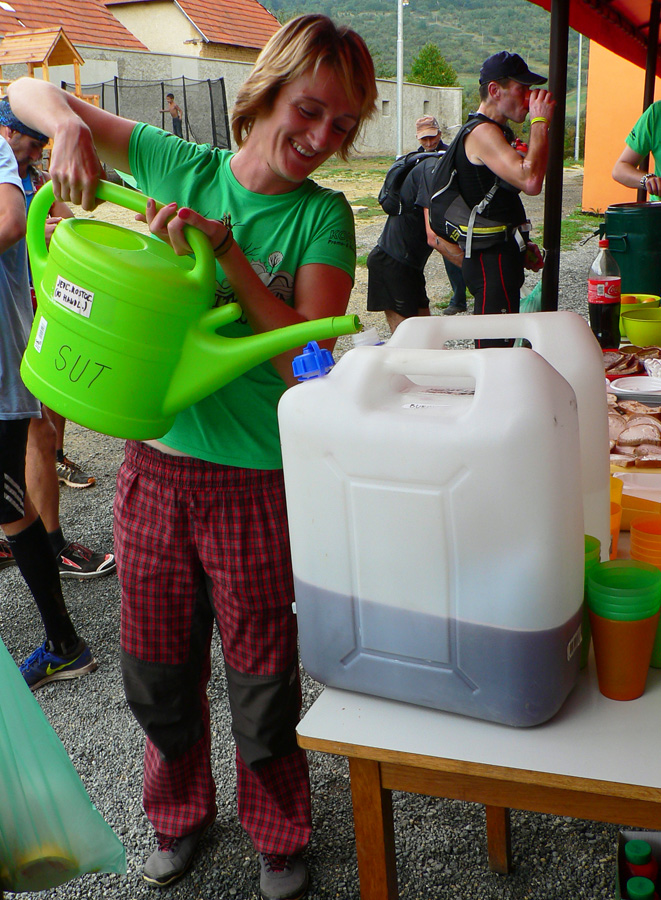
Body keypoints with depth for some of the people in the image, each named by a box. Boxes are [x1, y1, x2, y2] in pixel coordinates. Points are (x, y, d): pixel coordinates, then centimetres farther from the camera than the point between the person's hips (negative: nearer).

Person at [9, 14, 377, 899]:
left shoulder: (322, 217, -6)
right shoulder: (179, 166, -1)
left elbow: (307, 363, -16)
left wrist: (228, 253, -23)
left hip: (258, 482, -2)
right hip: (155, 461, 3)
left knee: (262, 678, 11)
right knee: (158, 667, 18)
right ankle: (180, 813, 47)